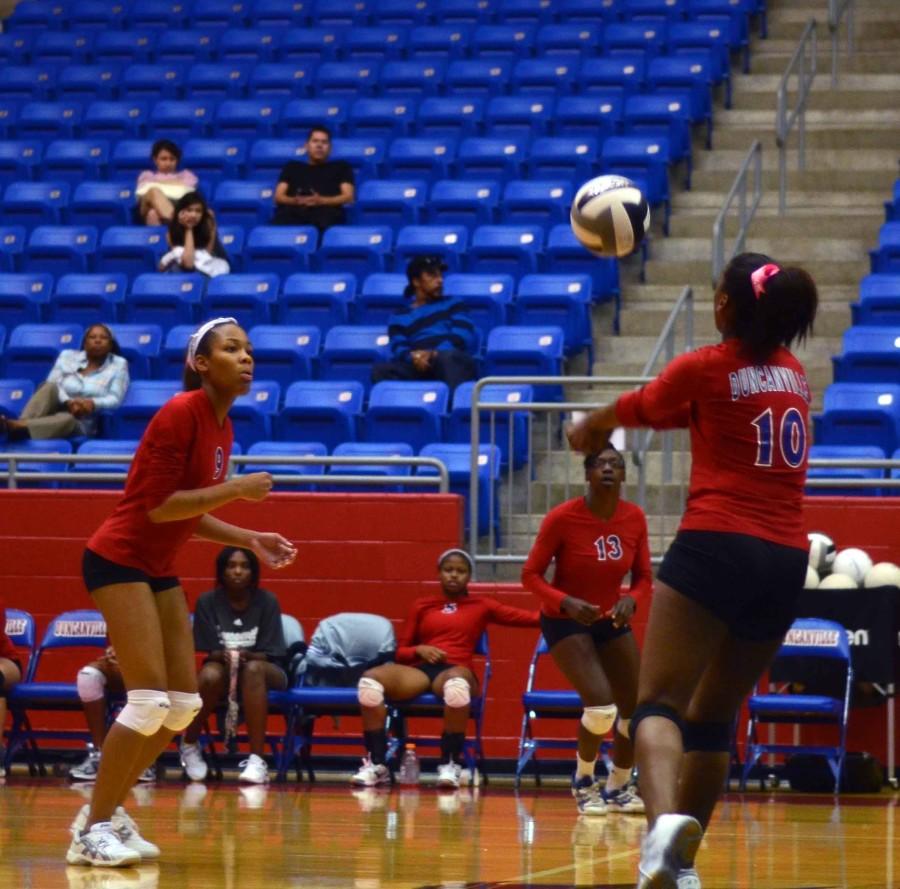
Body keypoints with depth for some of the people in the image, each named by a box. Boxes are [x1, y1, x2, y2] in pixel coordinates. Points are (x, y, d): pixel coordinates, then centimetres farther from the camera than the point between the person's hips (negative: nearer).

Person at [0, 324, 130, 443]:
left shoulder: (119, 364, 10)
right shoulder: (67, 356, 14)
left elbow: (114, 399, -2)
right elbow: (52, 384, 0)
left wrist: (93, 403, -23)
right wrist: (68, 402, -20)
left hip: (81, 422, -2)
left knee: (67, 419, -39)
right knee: (50, 386, -30)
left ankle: (14, 427, -62)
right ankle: (22, 424, -55)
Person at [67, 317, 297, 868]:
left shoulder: (222, 426, 9)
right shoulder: (182, 413, -17)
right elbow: (158, 505, -21)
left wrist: (251, 540, 8)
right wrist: (236, 488, -19)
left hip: (158, 569, 10)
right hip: (119, 559, -10)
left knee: (185, 703, 7)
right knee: (150, 699, -14)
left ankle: (108, 812, 16)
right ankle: (92, 832, -6)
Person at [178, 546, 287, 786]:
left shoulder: (267, 602, -6)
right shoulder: (208, 602, -3)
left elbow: (269, 654, -7)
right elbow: (210, 651, -5)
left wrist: (246, 656, -29)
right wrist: (223, 655, -29)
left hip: (265, 672, -1)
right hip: (223, 668, 1)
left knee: (252, 669, -38)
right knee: (209, 675, -37)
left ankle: (257, 760, -44)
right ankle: (190, 744, -6)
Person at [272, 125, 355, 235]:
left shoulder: (340, 167, 28)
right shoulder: (292, 167, 32)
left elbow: (348, 197, 12)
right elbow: (278, 197, 19)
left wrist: (321, 201, -9)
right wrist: (295, 200, -7)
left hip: (326, 211, -1)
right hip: (293, 212, 1)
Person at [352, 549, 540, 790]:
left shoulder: (481, 606, 18)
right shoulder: (422, 606, 22)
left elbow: (525, 617, 8)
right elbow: (401, 652, 21)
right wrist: (419, 650, -1)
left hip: (455, 669, -2)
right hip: (420, 670, 2)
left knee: (456, 682, -43)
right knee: (370, 679, -29)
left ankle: (450, 766, -34)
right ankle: (376, 765, -26)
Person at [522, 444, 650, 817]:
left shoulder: (634, 518, -8)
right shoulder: (562, 518, -20)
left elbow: (643, 577, 2)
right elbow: (531, 575, -15)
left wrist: (630, 600, -21)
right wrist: (567, 602, -31)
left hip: (611, 619, 5)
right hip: (565, 621, -5)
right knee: (601, 707, -21)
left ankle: (619, 788, 27)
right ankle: (583, 781, 6)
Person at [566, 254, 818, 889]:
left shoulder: (705, 368, -1)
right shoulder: (795, 375, 15)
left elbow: (637, 408, 18)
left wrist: (592, 427, 41)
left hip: (716, 547, -6)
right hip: (786, 560, 6)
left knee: (660, 704, -14)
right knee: (714, 717, 17)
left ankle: (666, 822, -42)